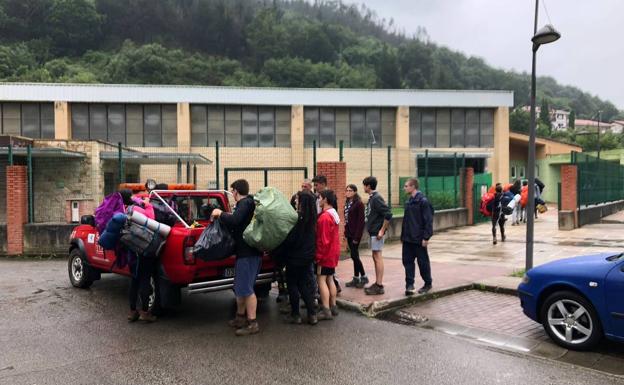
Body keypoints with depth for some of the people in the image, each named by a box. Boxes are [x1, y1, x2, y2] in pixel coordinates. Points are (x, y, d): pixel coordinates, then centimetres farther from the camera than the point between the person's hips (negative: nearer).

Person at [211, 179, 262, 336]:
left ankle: (253, 323, -2)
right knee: (240, 286, 18)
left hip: (248, 253, -10)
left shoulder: (245, 203, -14)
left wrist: (220, 214, -14)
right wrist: (223, 215, 15)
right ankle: (240, 318, 28)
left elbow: (234, 220, -29)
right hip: (246, 251, 10)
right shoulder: (249, 203, 16)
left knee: (245, 288, -7)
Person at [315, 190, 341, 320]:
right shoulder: (333, 214, 10)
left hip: (326, 254, -9)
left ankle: (326, 310, -6)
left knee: (321, 280, -6)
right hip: (333, 253, 9)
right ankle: (333, 307, 20)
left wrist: (319, 257, -16)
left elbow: (323, 240, -21)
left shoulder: (324, 217, -20)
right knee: (329, 279, 14)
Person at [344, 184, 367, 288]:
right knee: (354, 255, 11)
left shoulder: (359, 204, -11)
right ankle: (356, 279, 17)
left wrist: (356, 236, -18)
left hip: (355, 234, -8)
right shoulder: (347, 203, 12)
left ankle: (363, 277, 8)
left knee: (354, 255, -6)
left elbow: (361, 221, -15)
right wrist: (346, 232, 7)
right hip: (349, 233, 8)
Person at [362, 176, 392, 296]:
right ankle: (377, 283, 21)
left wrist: (382, 230, -20)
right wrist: (371, 228, 14)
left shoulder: (376, 198, -16)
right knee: (375, 257, 13)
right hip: (373, 232, 10)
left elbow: (388, 214, -24)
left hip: (377, 233, -10)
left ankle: (379, 286, 0)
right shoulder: (371, 198, 12)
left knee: (378, 257, -5)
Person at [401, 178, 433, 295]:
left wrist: (426, 237, -19)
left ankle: (428, 284, 21)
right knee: (407, 261, 5)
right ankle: (409, 285, 10)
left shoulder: (423, 201, -14)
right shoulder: (409, 201, 11)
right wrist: (403, 235, 15)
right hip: (408, 239, 7)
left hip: (419, 239, -7)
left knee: (423, 262, 6)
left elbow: (428, 220, -16)